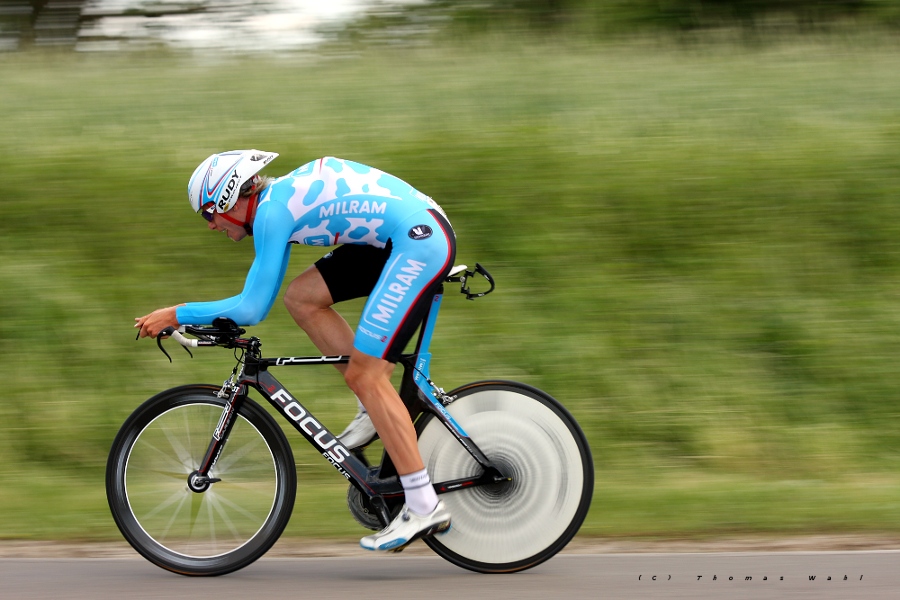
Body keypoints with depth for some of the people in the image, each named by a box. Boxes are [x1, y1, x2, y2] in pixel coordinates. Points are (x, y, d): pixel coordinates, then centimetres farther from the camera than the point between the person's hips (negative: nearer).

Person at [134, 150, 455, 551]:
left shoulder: (272, 212, -12)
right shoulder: (279, 200, 16)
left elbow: (251, 309, -13)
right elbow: (257, 298, 26)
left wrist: (177, 315, -5)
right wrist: (193, 320, 23)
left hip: (422, 241, -10)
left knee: (364, 377, -9)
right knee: (301, 298, 8)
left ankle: (425, 507, -10)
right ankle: (375, 411, 13)